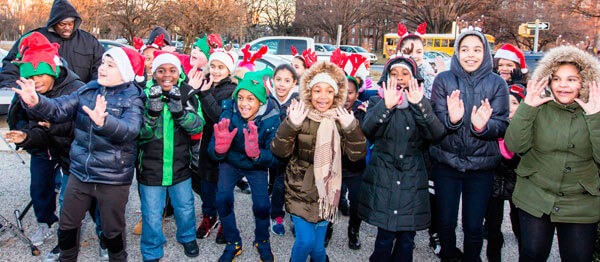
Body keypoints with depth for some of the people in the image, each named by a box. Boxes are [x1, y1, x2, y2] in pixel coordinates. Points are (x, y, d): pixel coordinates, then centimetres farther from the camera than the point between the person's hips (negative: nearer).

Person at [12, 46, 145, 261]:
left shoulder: (133, 99, -11)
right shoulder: (87, 90, 5)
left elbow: (130, 129, -28)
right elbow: (60, 109, -3)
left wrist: (104, 121, -46)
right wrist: (36, 102, -23)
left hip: (113, 178, -5)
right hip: (79, 172, 5)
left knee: (113, 230, 12)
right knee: (68, 224, 18)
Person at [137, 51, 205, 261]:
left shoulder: (187, 95, -5)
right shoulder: (145, 95, -8)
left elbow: (198, 126, -14)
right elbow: (140, 133, -13)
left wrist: (179, 112, -31)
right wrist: (152, 111, -30)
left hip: (180, 166, 2)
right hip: (151, 169, -1)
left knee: (185, 208, 19)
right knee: (152, 216, 8)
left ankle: (187, 237, 47)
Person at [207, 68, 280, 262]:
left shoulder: (272, 119, -24)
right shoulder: (228, 114, -22)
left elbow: (274, 159, -24)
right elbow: (213, 153, -17)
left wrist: (257, 154, -44)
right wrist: (220, 149, -41)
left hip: (257, 167, -1)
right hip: (230, 162, 1)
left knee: (261, 205, -14)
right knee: (222, 199, -15)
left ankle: (262, 242, 19)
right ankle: (233, 244, 11)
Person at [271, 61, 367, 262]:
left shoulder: (340, 120, 0)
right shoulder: (299, 116, -7)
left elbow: (357, 155, -7)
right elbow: (279, 151, -16)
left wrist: (351, 128, -22)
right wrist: (290, 125, -31)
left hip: (327, 192, 2)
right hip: (300, 191, -2)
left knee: (318, 245, 11)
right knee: (306, 240, -9)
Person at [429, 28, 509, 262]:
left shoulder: (497, 84, 0)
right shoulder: (443, 80, -2)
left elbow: (502, 125, -4)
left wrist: (483, 126, -25)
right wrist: (451, 120, -27)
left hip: (481, 164, 0)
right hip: (446, 162, 0)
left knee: (474, 226, 7)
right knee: (446, 222, 10)